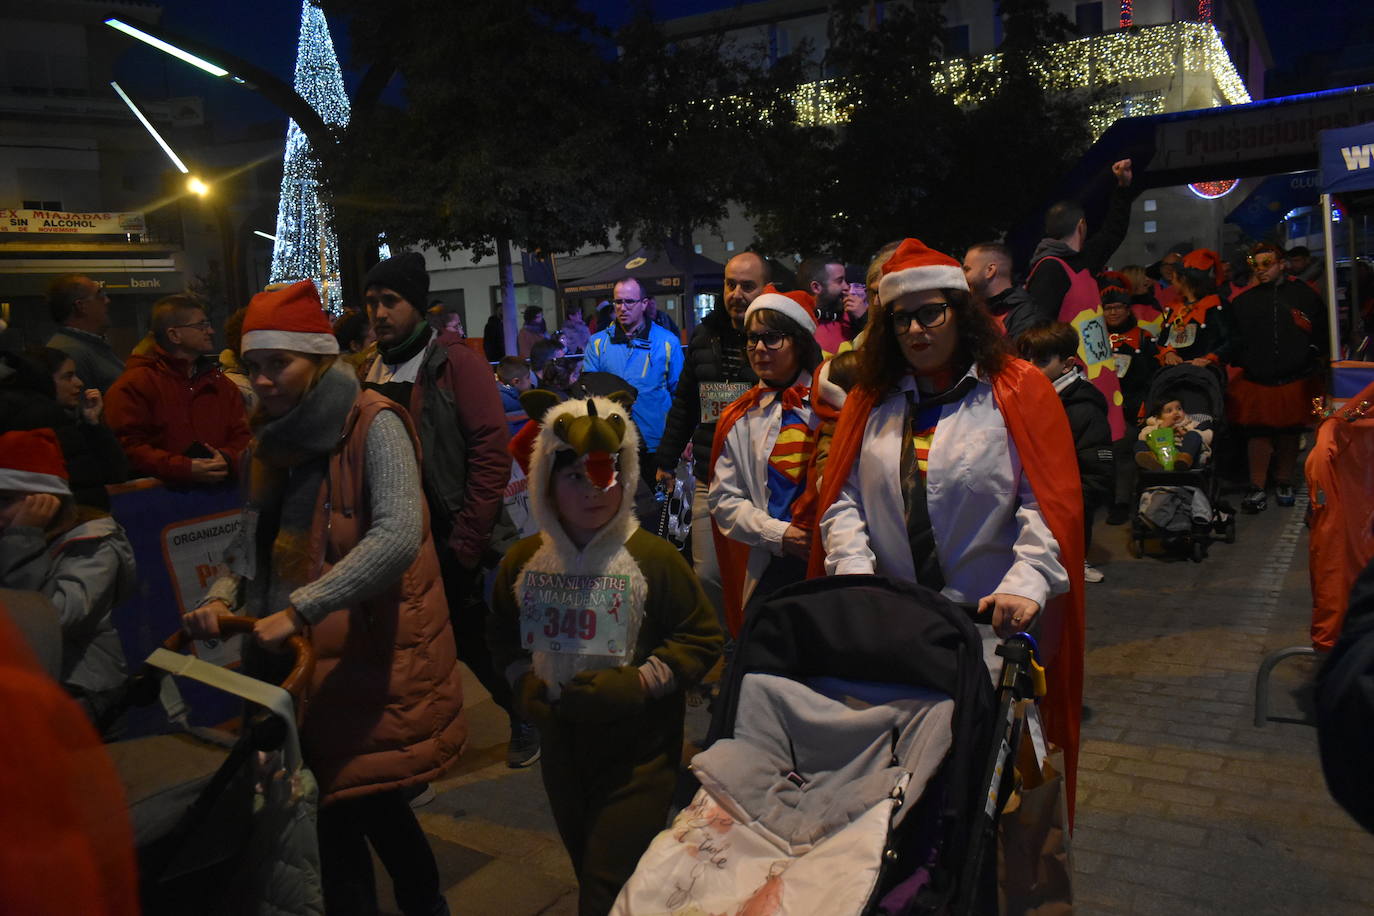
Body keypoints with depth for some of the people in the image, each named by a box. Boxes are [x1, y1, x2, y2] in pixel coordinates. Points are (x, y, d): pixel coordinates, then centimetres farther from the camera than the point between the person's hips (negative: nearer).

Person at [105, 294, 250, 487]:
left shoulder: (221, 384, 21)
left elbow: (243, 436, 17)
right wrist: (185, 469, -16)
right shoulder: (134, 385, 2)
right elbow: (127, 446, -6)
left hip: (219, 491, 4)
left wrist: (228, 460, -6)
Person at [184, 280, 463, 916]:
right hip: (299, 660, 7)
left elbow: (398, 535, -26)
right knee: (341, 807, 12)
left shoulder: (373, 424, -12)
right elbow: (252, 541, 17)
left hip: (370, 660, -6)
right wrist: (222, 597, -3)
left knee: (356, 802, -1)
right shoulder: (271, 438, 11)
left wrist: (297, 610, -28)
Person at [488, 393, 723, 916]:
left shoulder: (652, 557, -13)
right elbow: (505, 639, 16)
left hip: (638, 755, -5)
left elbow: (702, 637, -9)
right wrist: (524, 683, 0)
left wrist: (640, 683, -16)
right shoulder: (524, 561, 1)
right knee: (588, 869, 22)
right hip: (561, 749, 5)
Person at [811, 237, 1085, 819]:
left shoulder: (1019, 391, 0)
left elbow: (1050, 503, -8)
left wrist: (1024, 586, -23)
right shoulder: (870, 401, 11)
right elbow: (842, 500, 4)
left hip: (994, 621, -2)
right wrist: (855, 575, -12)